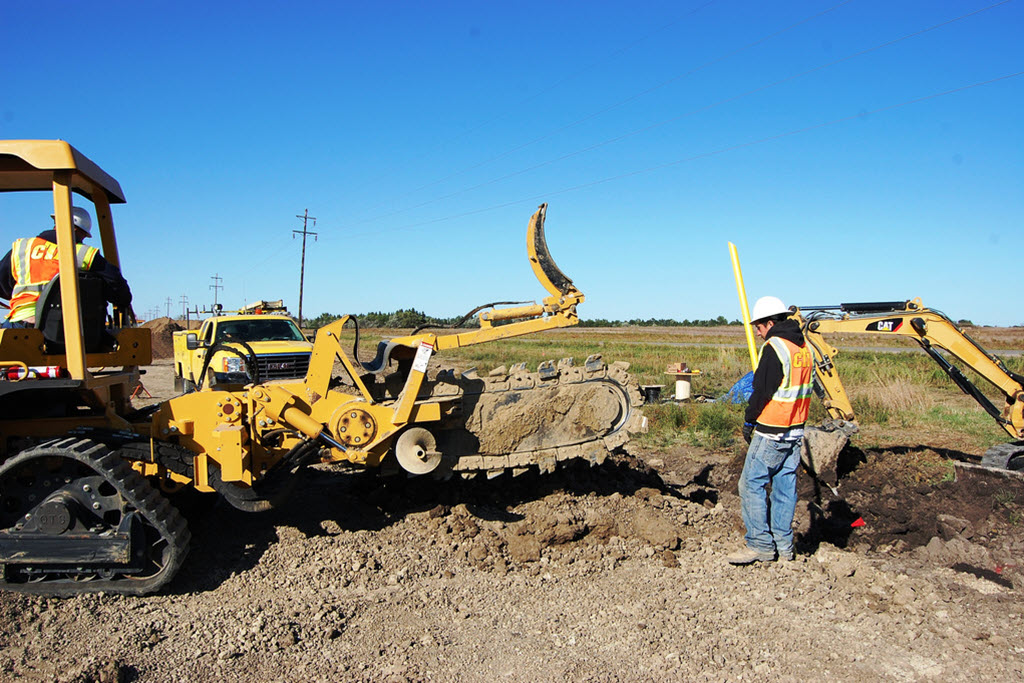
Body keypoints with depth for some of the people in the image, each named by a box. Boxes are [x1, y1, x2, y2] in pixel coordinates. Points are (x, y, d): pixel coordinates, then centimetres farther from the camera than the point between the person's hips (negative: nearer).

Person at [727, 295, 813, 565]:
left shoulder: (774, 347, -15)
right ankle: (783, 545, 18)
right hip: (796, 429, 9)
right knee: (785, 485, 12)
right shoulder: (803, 347, 12)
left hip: (772, 431, -9)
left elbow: (762, 390, -16)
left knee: (751, 484, -3)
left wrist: (749, 421, -3)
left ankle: (760, 545, -1)